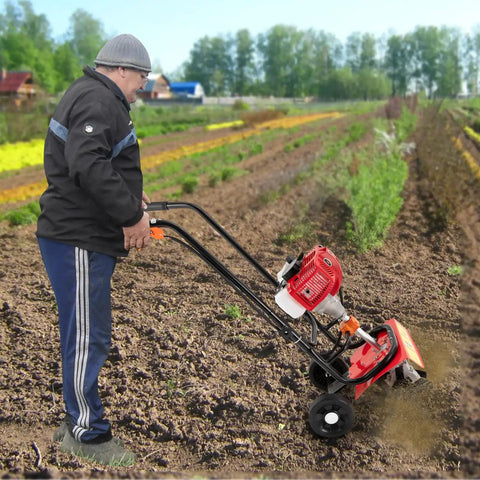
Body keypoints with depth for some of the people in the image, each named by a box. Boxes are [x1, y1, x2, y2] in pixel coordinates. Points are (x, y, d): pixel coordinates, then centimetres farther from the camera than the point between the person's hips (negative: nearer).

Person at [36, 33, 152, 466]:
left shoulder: (96, 97, 21)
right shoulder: (97, 101, -15)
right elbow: (88, 166, -29)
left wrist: (128, 194, 15)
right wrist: (130, 213, -23)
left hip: (87, 239, 11)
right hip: (77, 241, -11)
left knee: (85, 335, 18)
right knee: (88, 337, -1)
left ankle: (78, 420, 32)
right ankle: (88, 434, 14)